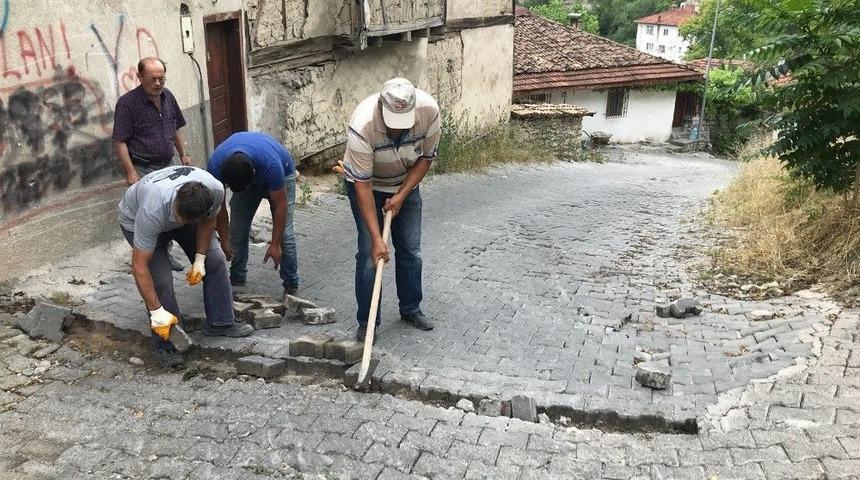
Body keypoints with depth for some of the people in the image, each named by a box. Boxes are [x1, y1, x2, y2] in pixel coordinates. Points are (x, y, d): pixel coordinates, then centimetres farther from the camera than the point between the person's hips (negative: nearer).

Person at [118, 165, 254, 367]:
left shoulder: (215, 190, -35)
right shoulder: (152, 211, -45)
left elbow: (208, 221, -10)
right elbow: (139, 266, -37)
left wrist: (200, 259, -15)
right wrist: (157, 311, -35)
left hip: (189, 211, 4)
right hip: (136, 218, -4)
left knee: (215, 259, -3)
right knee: (159, 280, -17)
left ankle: (220, 322, 11)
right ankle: (164, 345, -1)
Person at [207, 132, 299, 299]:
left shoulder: (271, 164, -44)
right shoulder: (215, 165, -33)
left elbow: (280, 205, -30)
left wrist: (275, 244, -25)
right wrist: (224, 240, -10)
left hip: (282, 173, -3)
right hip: (241, 176, 4)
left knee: (284, 233, -12)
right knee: (237, 230, -2)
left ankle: (291, 288, -1)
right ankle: (237, 282, 15)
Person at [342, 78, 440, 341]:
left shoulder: (429, 110, -28)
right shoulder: (362, 124, -38)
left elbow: (426, 158, -11)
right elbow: (363, 185, -33)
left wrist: (401, 196, -17)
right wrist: (376, 238, -34)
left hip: (406, 183, 3)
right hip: (366, 185, -3)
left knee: (411, 250, 7)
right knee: (370, 253, -8)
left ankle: (411, 308, 26)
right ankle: (367, 320, 5)